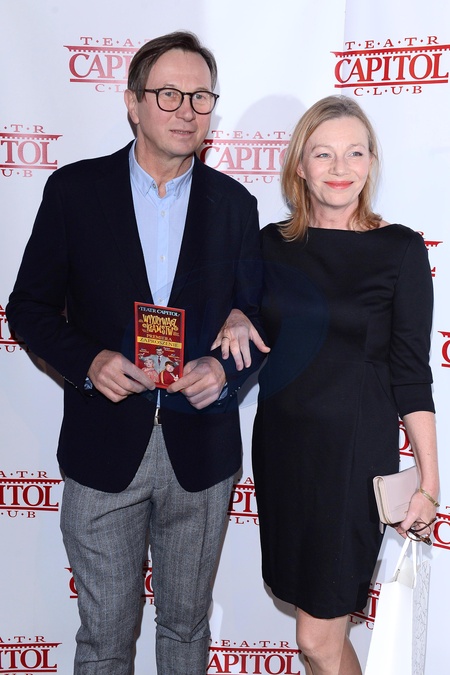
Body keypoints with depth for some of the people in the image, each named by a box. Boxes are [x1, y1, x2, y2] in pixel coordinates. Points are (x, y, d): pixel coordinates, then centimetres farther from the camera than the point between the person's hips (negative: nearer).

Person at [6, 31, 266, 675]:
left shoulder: (235, 204, 2)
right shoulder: (74, 189, -2)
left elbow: (254, 319, 7)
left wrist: (226, 370, -14)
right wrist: (87, 362, -17)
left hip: (200, 453, 2)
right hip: (103, 450, -1)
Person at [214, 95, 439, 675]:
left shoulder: (400, 250, -7)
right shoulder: (272, 243, 4)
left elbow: (411, 373, -5)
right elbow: (242, 312, 18)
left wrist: (429, 482, -7)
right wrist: (234, 320, -6)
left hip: (355, 452, -4)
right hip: (280, 446, 4)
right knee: (322, 625, 16)